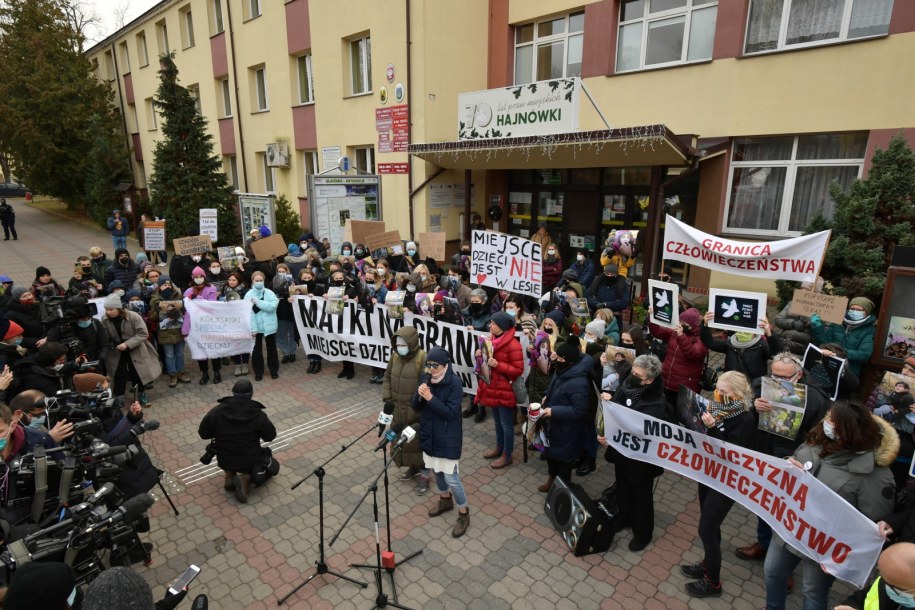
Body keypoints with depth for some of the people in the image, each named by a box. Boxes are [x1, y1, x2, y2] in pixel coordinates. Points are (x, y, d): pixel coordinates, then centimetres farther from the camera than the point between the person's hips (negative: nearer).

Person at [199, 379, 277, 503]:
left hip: (224, 460, 4)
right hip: (249, 461, -4)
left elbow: (203, 433, -4)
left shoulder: (217, 410, -14)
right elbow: (270, 436, -7)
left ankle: (229, 478, 15)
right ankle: (245, 479, 1)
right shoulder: (258, 414, -18)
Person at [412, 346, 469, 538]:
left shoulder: (454, 383, -20)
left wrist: (430, 398, -30)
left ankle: (464, 514, 17)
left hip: (447, 437, -6)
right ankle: (445, 500, 45)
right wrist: (419, 395, -21)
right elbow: (416, 407, 0)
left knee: (451, 477, -2)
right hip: (429, 433, 7)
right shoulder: (427, 379, -2)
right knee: (436, 470, 22)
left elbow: (450, 412, -23)